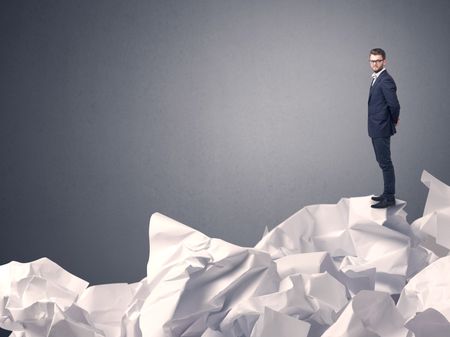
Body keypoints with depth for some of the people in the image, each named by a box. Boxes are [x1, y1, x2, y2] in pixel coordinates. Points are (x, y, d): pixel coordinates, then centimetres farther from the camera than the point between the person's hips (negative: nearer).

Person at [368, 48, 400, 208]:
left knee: (385, 163, -6)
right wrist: (393, 120, 15)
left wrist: (394, 121, -6)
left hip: (382, 129, -10)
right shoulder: (376, 79, 14)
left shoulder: (386, 80, -17)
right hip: (376, 129, 10)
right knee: (383, 162, 15)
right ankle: (387, 194, 24)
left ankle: (390, 198, -2)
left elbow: (394, 105, -22)